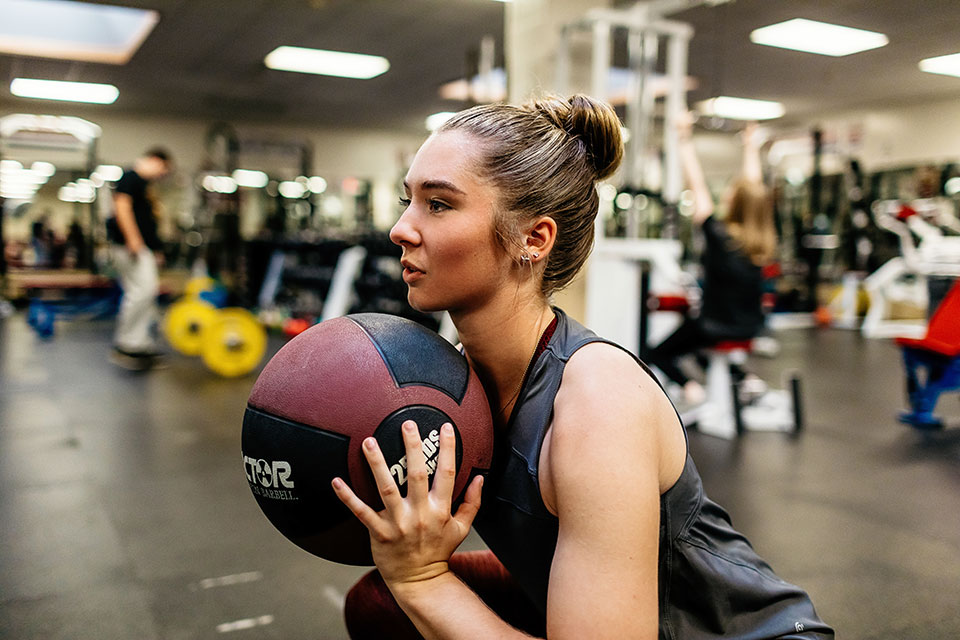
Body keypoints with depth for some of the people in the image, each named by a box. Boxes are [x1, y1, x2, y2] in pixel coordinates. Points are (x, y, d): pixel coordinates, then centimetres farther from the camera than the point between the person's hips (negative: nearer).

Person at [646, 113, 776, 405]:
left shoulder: (718, 234, -17)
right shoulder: (762, 241, -2)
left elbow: (697, 185, -14)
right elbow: (754, 188, 10)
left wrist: (685, 138, -8)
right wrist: (751, 146, 23)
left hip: (715, 326, -6)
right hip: (749, 327, 7)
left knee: (658, 355, 11)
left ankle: (690, 385, -16)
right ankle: (742, 378, 15)